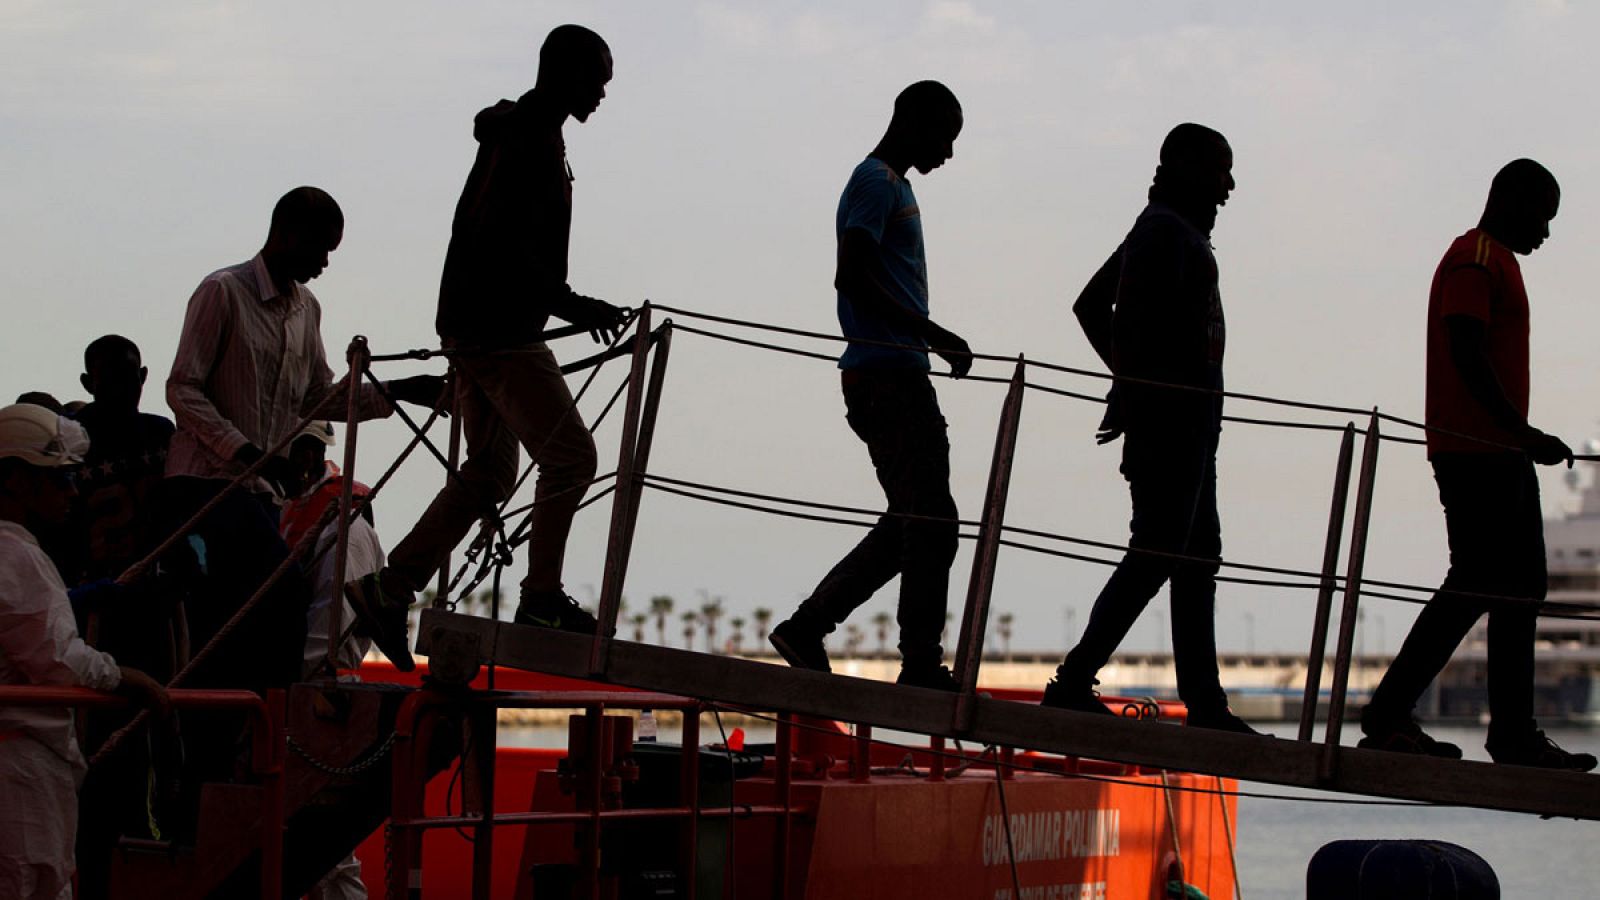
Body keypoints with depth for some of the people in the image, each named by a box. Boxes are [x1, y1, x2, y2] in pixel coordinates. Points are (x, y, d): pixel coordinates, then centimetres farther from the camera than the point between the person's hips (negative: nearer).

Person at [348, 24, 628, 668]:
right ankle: (541, 597, -2)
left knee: (488, 472, 12)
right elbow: (507, 245, -24)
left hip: (475, 326, 11)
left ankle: (387, 590, 10)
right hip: (498, 332, -11)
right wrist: (570, 304, -24)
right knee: (570, 457, -8)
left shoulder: (519, 133, 19)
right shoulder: (531, 140, -14)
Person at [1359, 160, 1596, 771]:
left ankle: (1515, 734, 8)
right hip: (1476, 452, -11)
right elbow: (1467, 355, -19)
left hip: (1501, 453, 11)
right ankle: (1388, 713, -10)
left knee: (1518, 584, 7)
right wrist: (1525, 434, -22)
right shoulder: (1474, 259, -8)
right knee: (1477, 583, -12)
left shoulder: (1497, 262, 24)